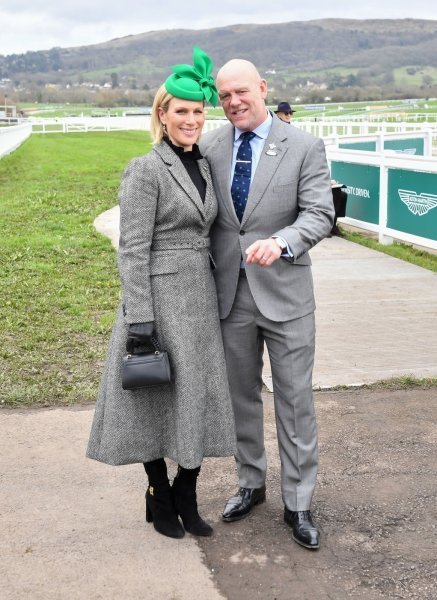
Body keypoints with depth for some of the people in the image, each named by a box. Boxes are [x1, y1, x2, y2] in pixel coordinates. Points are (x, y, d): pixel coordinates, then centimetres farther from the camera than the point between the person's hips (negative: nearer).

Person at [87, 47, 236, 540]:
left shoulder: (203, 167, 11)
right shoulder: (146, 171, -11)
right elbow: (133, 250, -14)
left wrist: (217, 297, 17)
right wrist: (139, 319, -18)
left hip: (201, 297, 7)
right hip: (159, 297, -7)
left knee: (200, 397, 10)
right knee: (157, 398, 6)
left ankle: (186, 497, 26)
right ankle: (159, 495, 26)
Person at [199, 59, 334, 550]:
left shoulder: (304, 147, -5)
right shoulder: (209, 147, 2)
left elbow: (320, 214, -11)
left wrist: (280, 242, -30)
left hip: (283, 292, -3)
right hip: (230, 293, 3)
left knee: (295, 400, 5)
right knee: (241, 396, 16)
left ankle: (298, 503, 20)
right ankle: (251, 484, 35)